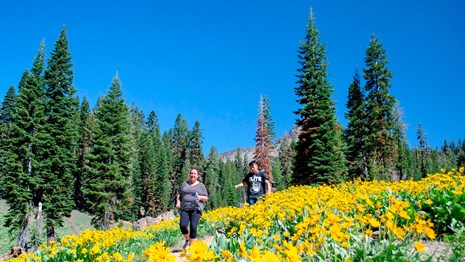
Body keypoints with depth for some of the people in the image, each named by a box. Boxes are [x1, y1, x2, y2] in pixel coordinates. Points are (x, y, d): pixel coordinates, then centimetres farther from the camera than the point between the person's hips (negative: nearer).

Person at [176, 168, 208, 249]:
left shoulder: (201, 185, 9)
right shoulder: (185, 183, 16)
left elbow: (206, 198, 11)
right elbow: (179, 195, 20)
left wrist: (200, 197, -10)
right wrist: (178, 202, 2)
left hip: (196, 208, -2)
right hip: (185, 209, 2)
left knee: (193, 226, -13)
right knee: (183, 225, -13)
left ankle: (191, 245, 1)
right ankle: (187, 239, 16)